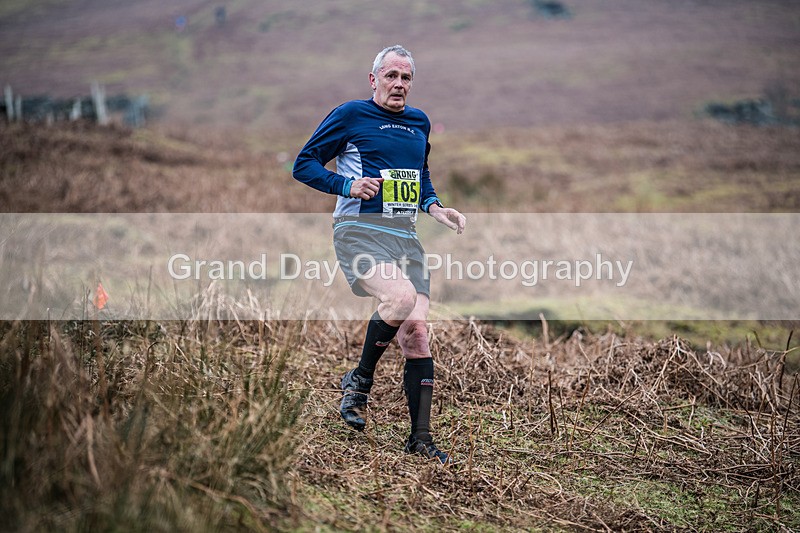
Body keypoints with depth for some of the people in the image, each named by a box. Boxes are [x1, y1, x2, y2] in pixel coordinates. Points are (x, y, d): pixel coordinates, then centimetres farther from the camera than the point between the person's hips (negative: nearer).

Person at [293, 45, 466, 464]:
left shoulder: (419, 122, 18)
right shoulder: (350, 115, 0)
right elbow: (304, 165, 1)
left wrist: (434, 207, 13)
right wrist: (347, 186, -15)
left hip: (405, 237, 6)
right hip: (359, 231, -6)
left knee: (416, 330, -3)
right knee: (401, 297, -30)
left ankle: (420, 437, 5)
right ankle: (359, 381, -5)